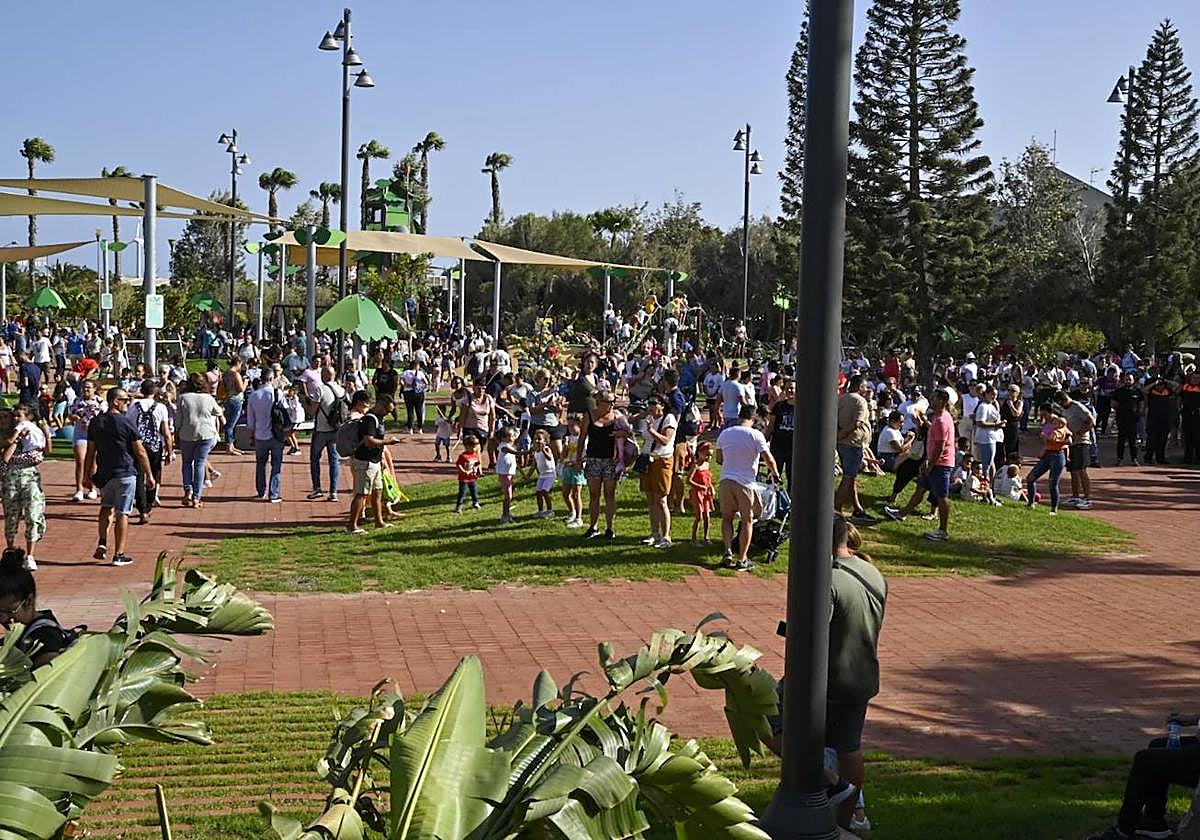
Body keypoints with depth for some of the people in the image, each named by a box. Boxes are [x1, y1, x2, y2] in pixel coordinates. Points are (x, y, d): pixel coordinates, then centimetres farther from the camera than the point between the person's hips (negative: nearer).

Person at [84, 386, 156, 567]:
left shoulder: (96, 423, 4)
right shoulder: (126, 423, -11)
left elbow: (90, 452, 8)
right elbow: (140, 452, -8)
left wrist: (88, 475, 18)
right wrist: (149, 475, 0)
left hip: (104, 473, 5)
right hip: (125, 474, -5)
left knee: (107, 507, 23)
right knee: (122, 513, 1)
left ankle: (102, 544, 8)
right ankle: (119, 555, 3)